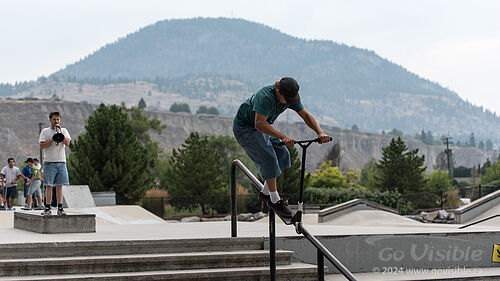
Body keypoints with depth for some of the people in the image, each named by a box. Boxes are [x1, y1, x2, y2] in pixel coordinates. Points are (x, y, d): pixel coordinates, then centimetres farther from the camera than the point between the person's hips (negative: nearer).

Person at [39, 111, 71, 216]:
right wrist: (52, 139, -13)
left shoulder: (64, 130, 13)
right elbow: (41, 146, -4)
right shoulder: (45, 131, 6)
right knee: (49, 186, -3)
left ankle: (60, 208, 3)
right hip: (49, 162, -2)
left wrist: (60, 132, -8)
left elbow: (67, 143, -3)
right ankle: (47, 208, -1)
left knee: (59, 186, 2)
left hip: (61, 162, 2)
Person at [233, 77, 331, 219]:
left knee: (282, 154, 0)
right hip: (245, 127, -8)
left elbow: (306, 115, -8)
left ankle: (265, 192, 13)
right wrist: (283, 137, -52)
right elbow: (260, 124, -44)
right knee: (268, 158, -19)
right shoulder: (265, 97, -36)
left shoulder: (290, 97, -12)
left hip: (261, 127, 8)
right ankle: (275, 201, -11)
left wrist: (320, 133, -25)